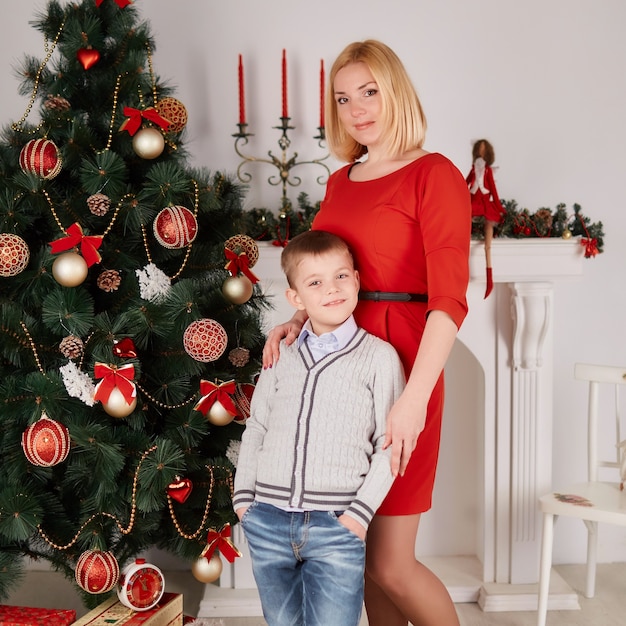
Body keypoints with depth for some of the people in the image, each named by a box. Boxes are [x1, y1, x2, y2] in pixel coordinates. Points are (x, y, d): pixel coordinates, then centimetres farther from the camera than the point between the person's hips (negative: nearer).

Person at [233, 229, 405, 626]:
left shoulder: (379, 356, -1)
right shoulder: (281, 357, 9)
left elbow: (389, 444, -3)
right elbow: (255, 429, 14)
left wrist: (361, 512, -9)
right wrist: (244, 495, 6)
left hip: (335, 527, -3)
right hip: (267, 522, 4)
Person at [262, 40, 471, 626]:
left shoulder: (435, 175, -6)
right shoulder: (339, 182, 14)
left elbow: (449, 300, -14)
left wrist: (415, 398, -22)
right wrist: (298, 319, 0)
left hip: (398, 368, -6)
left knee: (389, 563, -2)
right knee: (361, 548, 13)